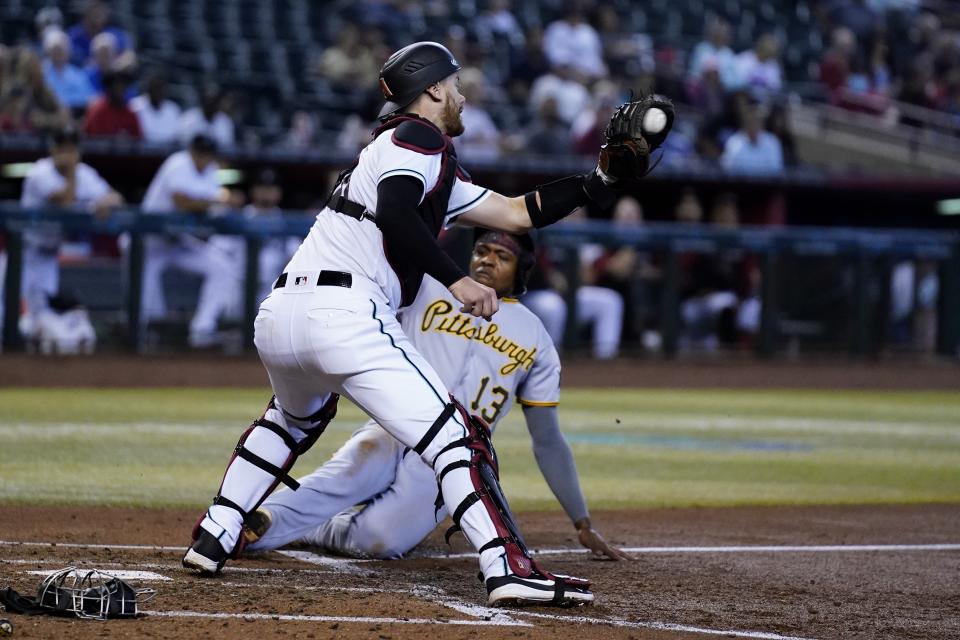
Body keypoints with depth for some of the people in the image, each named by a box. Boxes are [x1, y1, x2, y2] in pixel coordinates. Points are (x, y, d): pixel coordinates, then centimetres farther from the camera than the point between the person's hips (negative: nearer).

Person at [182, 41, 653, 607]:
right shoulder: (420, 138, 3)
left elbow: (516, 214, 29)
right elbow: (394, 211, -17)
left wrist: (600, 182, 24)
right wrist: (456, 279, -17)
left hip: (278, 315, 9)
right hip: (346, 316, -9)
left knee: (295, 417, 37)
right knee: (456, 437, -10)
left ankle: (215, 538, 30)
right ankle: (510, 569, -23)